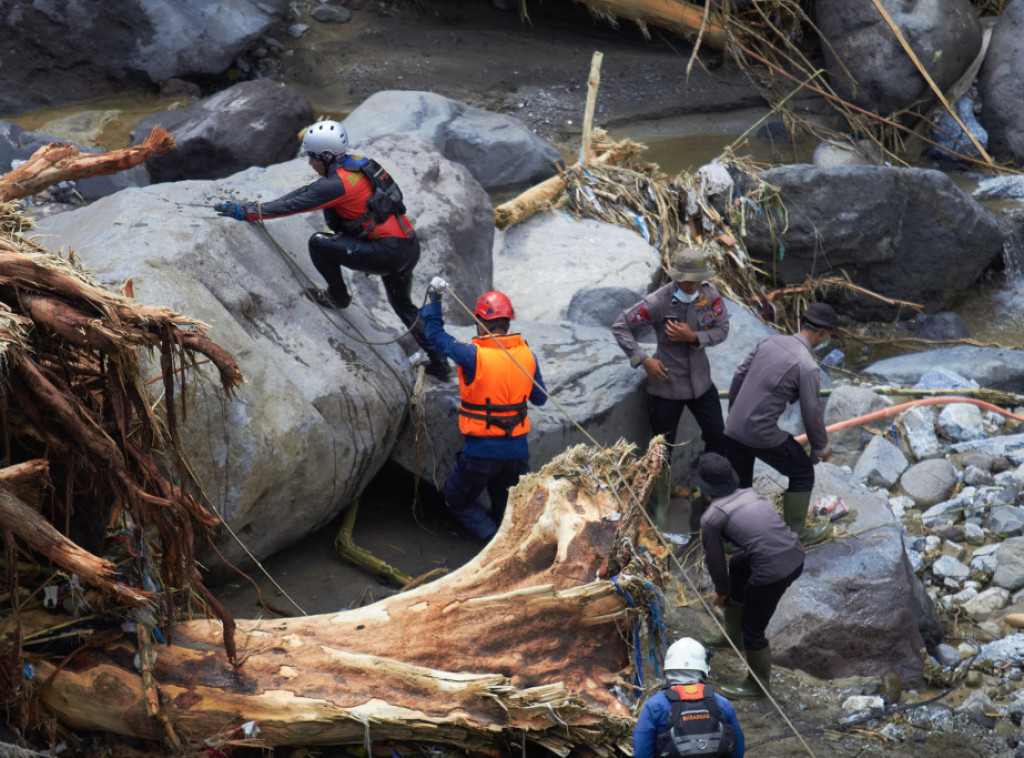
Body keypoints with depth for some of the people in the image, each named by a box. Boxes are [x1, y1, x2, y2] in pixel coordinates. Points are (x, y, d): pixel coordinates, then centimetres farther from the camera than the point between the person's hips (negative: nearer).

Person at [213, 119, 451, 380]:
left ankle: (337, 296, 15)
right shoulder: (355, 165, 13)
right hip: (411, 248, 10)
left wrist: (246, 212, -9)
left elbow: (294, 204, -15)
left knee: (319, 243, -6)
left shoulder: (338, 184, -17)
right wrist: (256, 207, 21)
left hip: (389, 253, -10)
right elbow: (308, 192, 21)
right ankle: (439, 361, 31)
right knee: (403, 305, 29)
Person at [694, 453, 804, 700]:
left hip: (773, 572, -8)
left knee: (752, 628, 14)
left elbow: (715, 560, 6)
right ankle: (734, 635, 50)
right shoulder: (750, 494, 14)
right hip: (797, 556, 8)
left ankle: (758, 685, 33)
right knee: (737, 566, 34)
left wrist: (721, 591, 25)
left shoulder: (711, 518, -6)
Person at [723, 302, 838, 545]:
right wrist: (821, 448, 8)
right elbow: (812, 414, -9)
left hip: (733, 429, 6)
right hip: (763, 435, -6)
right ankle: (795, 533, 29)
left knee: (739, 484, 23)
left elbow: (739, 377, 12)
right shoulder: (807, 367, -17)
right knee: (802, 474, 17)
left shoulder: (770, 342, 3)